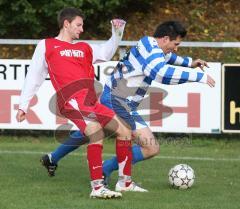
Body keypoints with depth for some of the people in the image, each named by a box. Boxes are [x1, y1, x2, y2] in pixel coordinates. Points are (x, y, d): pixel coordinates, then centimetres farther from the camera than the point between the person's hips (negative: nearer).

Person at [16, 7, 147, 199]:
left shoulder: (84, 48, 26)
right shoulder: (46, 46, 11)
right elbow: (34, 77, 11)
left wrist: (117, 34, 11)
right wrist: (23, 106, 8)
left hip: (91, 102, 8)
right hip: (71, 99, -8)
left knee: (125, 131, 9)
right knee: (97, 132, -29)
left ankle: (125, 182, 20)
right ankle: (97, 187, -32)